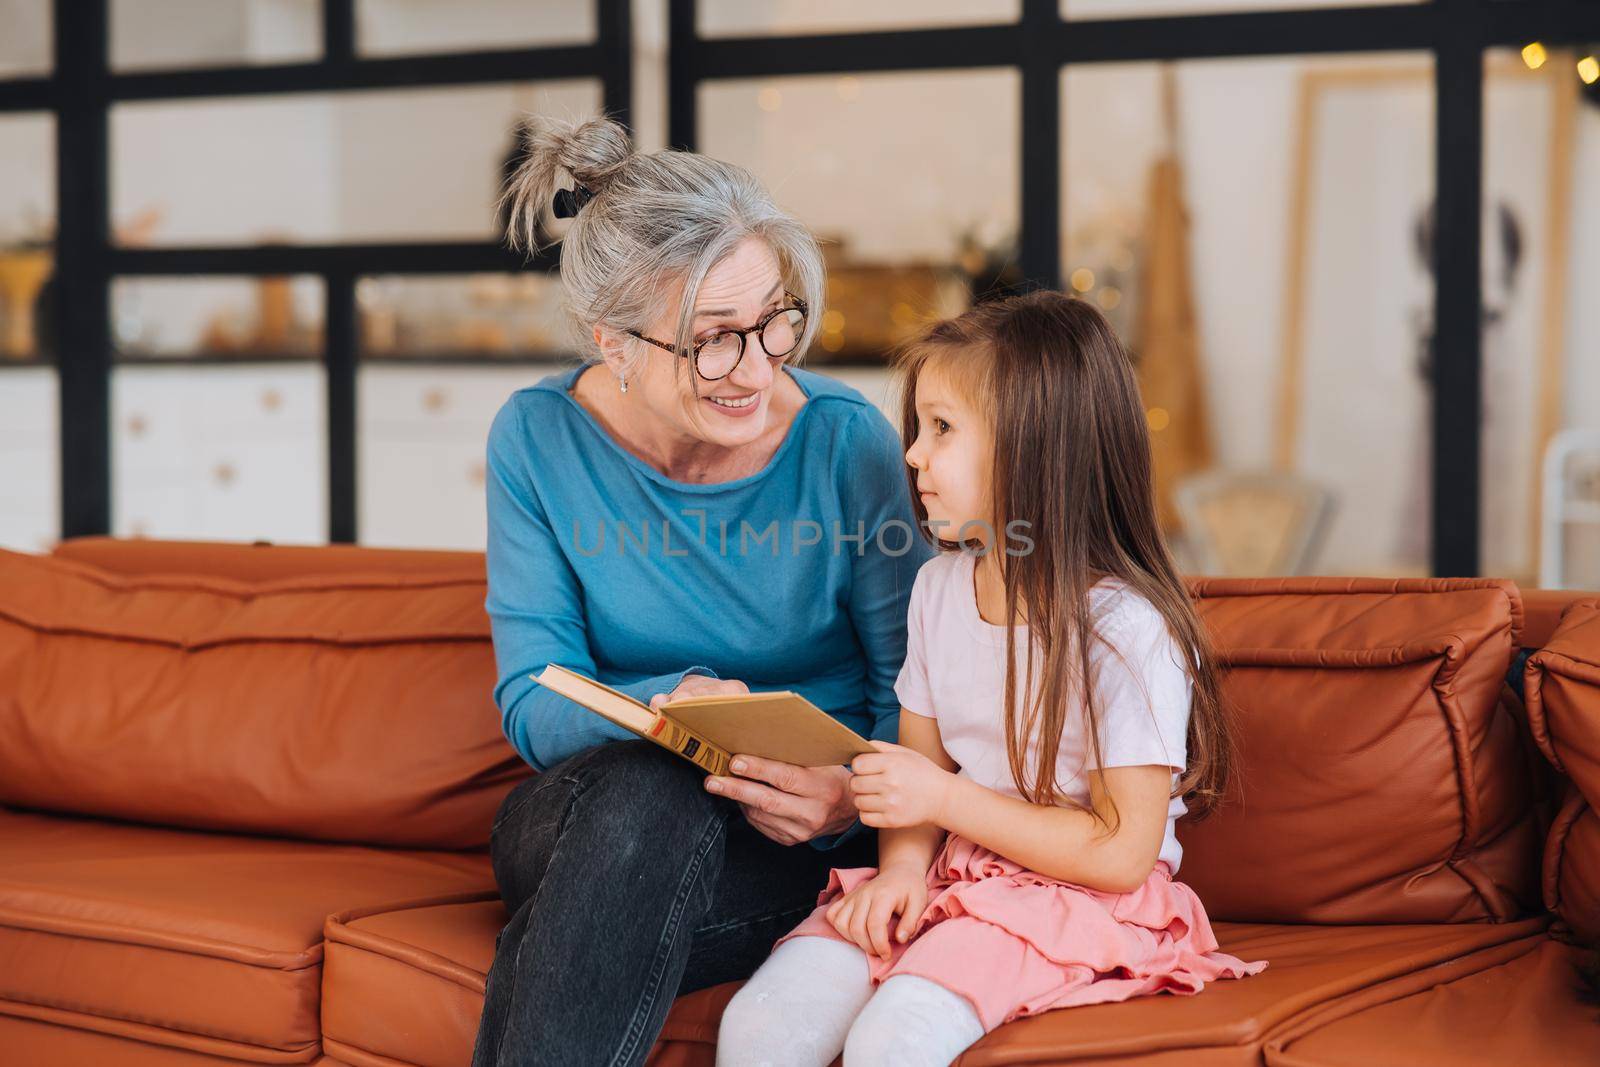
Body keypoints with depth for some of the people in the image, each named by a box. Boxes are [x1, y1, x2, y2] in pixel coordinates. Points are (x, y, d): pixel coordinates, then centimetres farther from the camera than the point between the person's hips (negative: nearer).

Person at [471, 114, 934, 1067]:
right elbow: (532, 699, -5)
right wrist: (665, 705, -27)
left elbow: (911, 689, -4)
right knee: (643, 787, -34)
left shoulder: (846, 441, -8)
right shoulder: (538, 440, -4)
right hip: (583, 816, 1)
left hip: (800, 843, -1)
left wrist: (856, 797, -26)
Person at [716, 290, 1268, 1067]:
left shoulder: (1127, 630, -16)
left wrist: (945, 799, -16)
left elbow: (1122, 852, -16)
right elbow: (918, 764, 12)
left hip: (1077, 900, -6)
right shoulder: (939, 587, 8)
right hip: (949, 878, 6)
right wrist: (903, 865, -10)